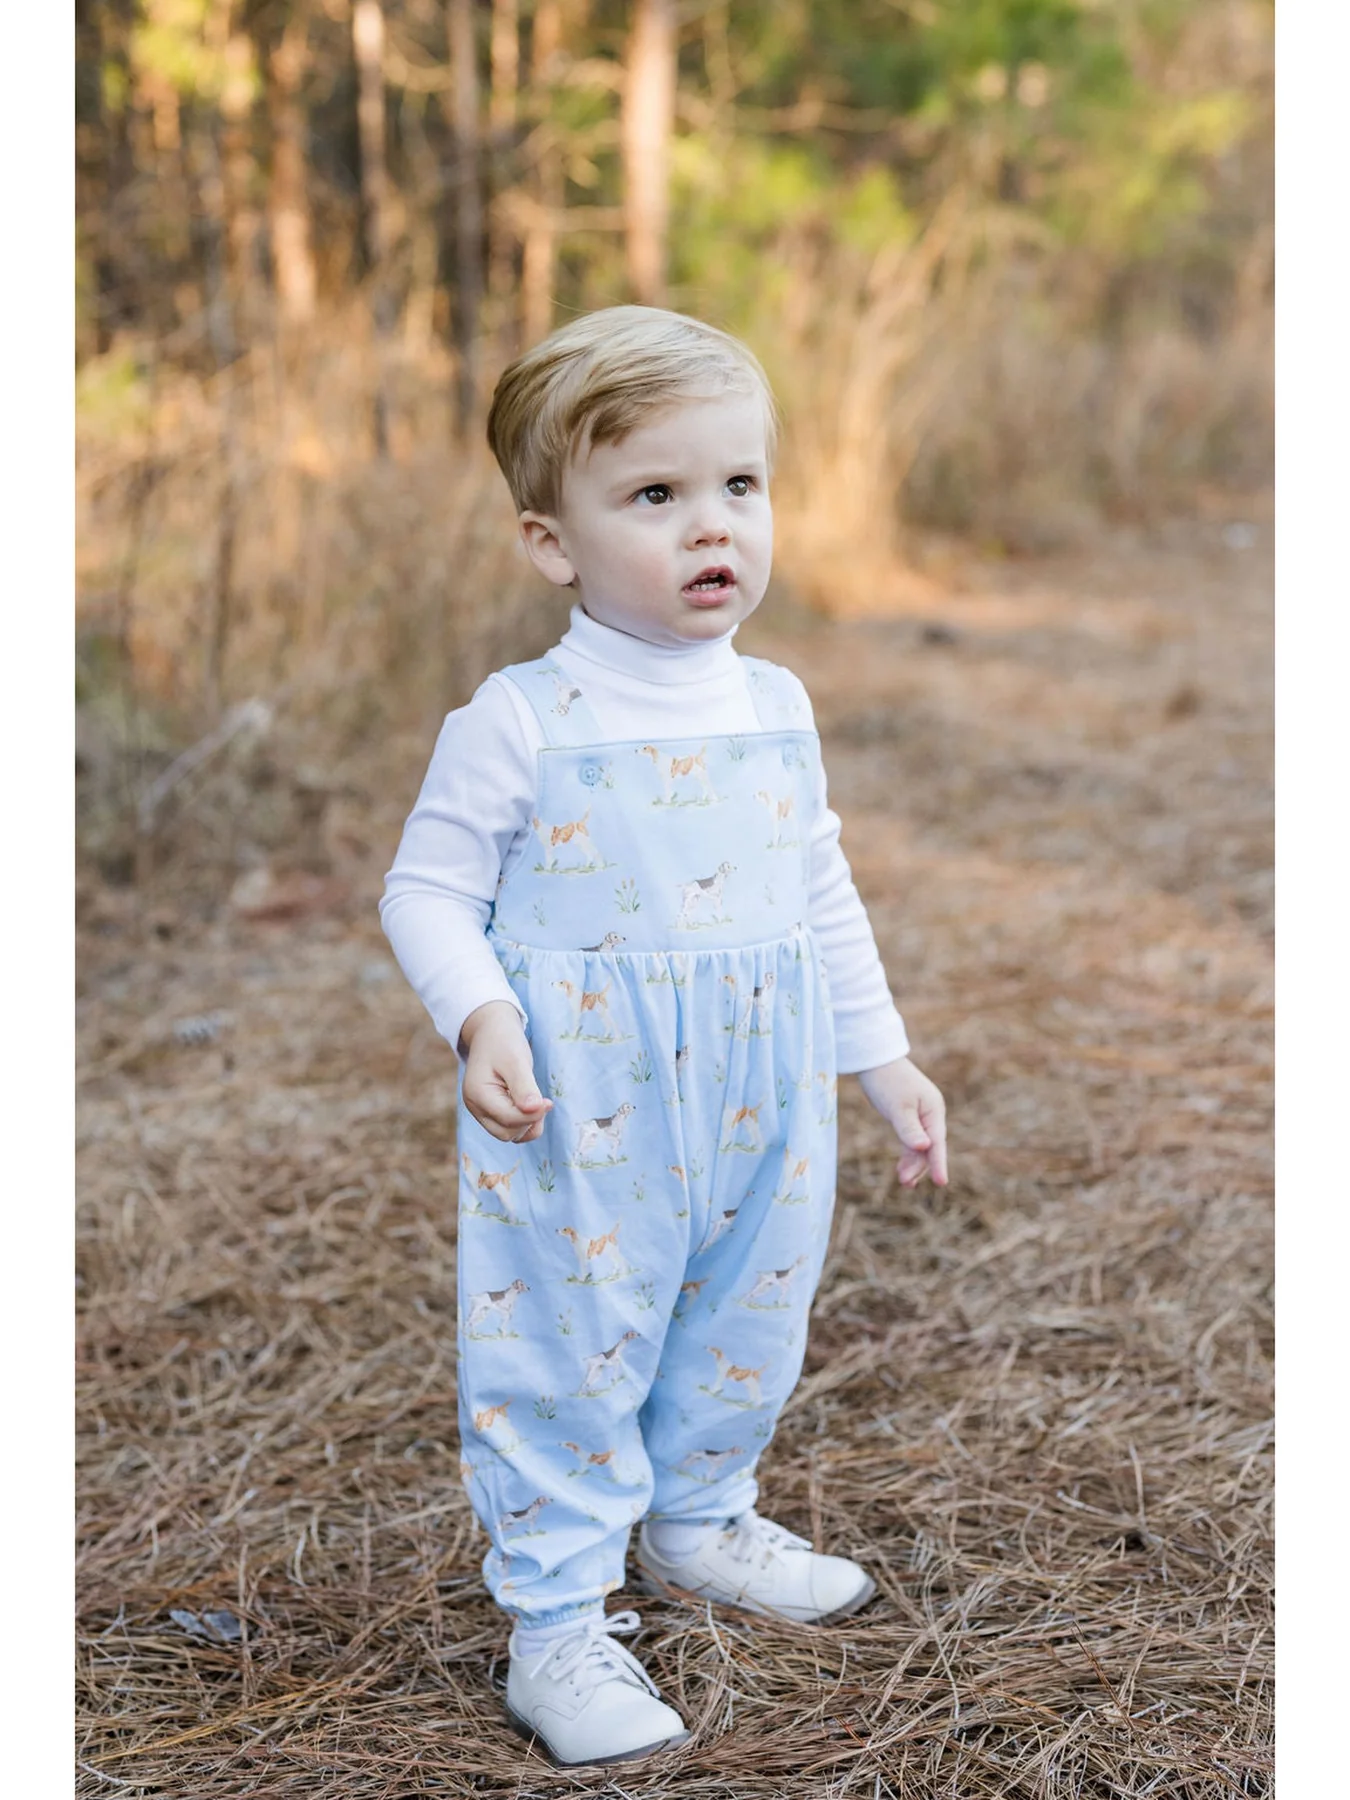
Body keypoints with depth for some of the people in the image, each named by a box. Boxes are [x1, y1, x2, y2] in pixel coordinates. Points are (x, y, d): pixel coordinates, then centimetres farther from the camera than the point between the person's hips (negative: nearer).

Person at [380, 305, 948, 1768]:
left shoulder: (777, 709, 5)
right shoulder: (519, 722, -13)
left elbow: (822, 897, 15)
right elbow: (427, 888, -7)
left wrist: (882, 1058, 16)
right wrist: (479, 1018, -24)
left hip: (758, 1110, 6)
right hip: (581, 1120, -5)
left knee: (747, 1332, 20)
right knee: (568, 1351, 1)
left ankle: (699, 1520, 45)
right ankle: (553, 1624, 17)